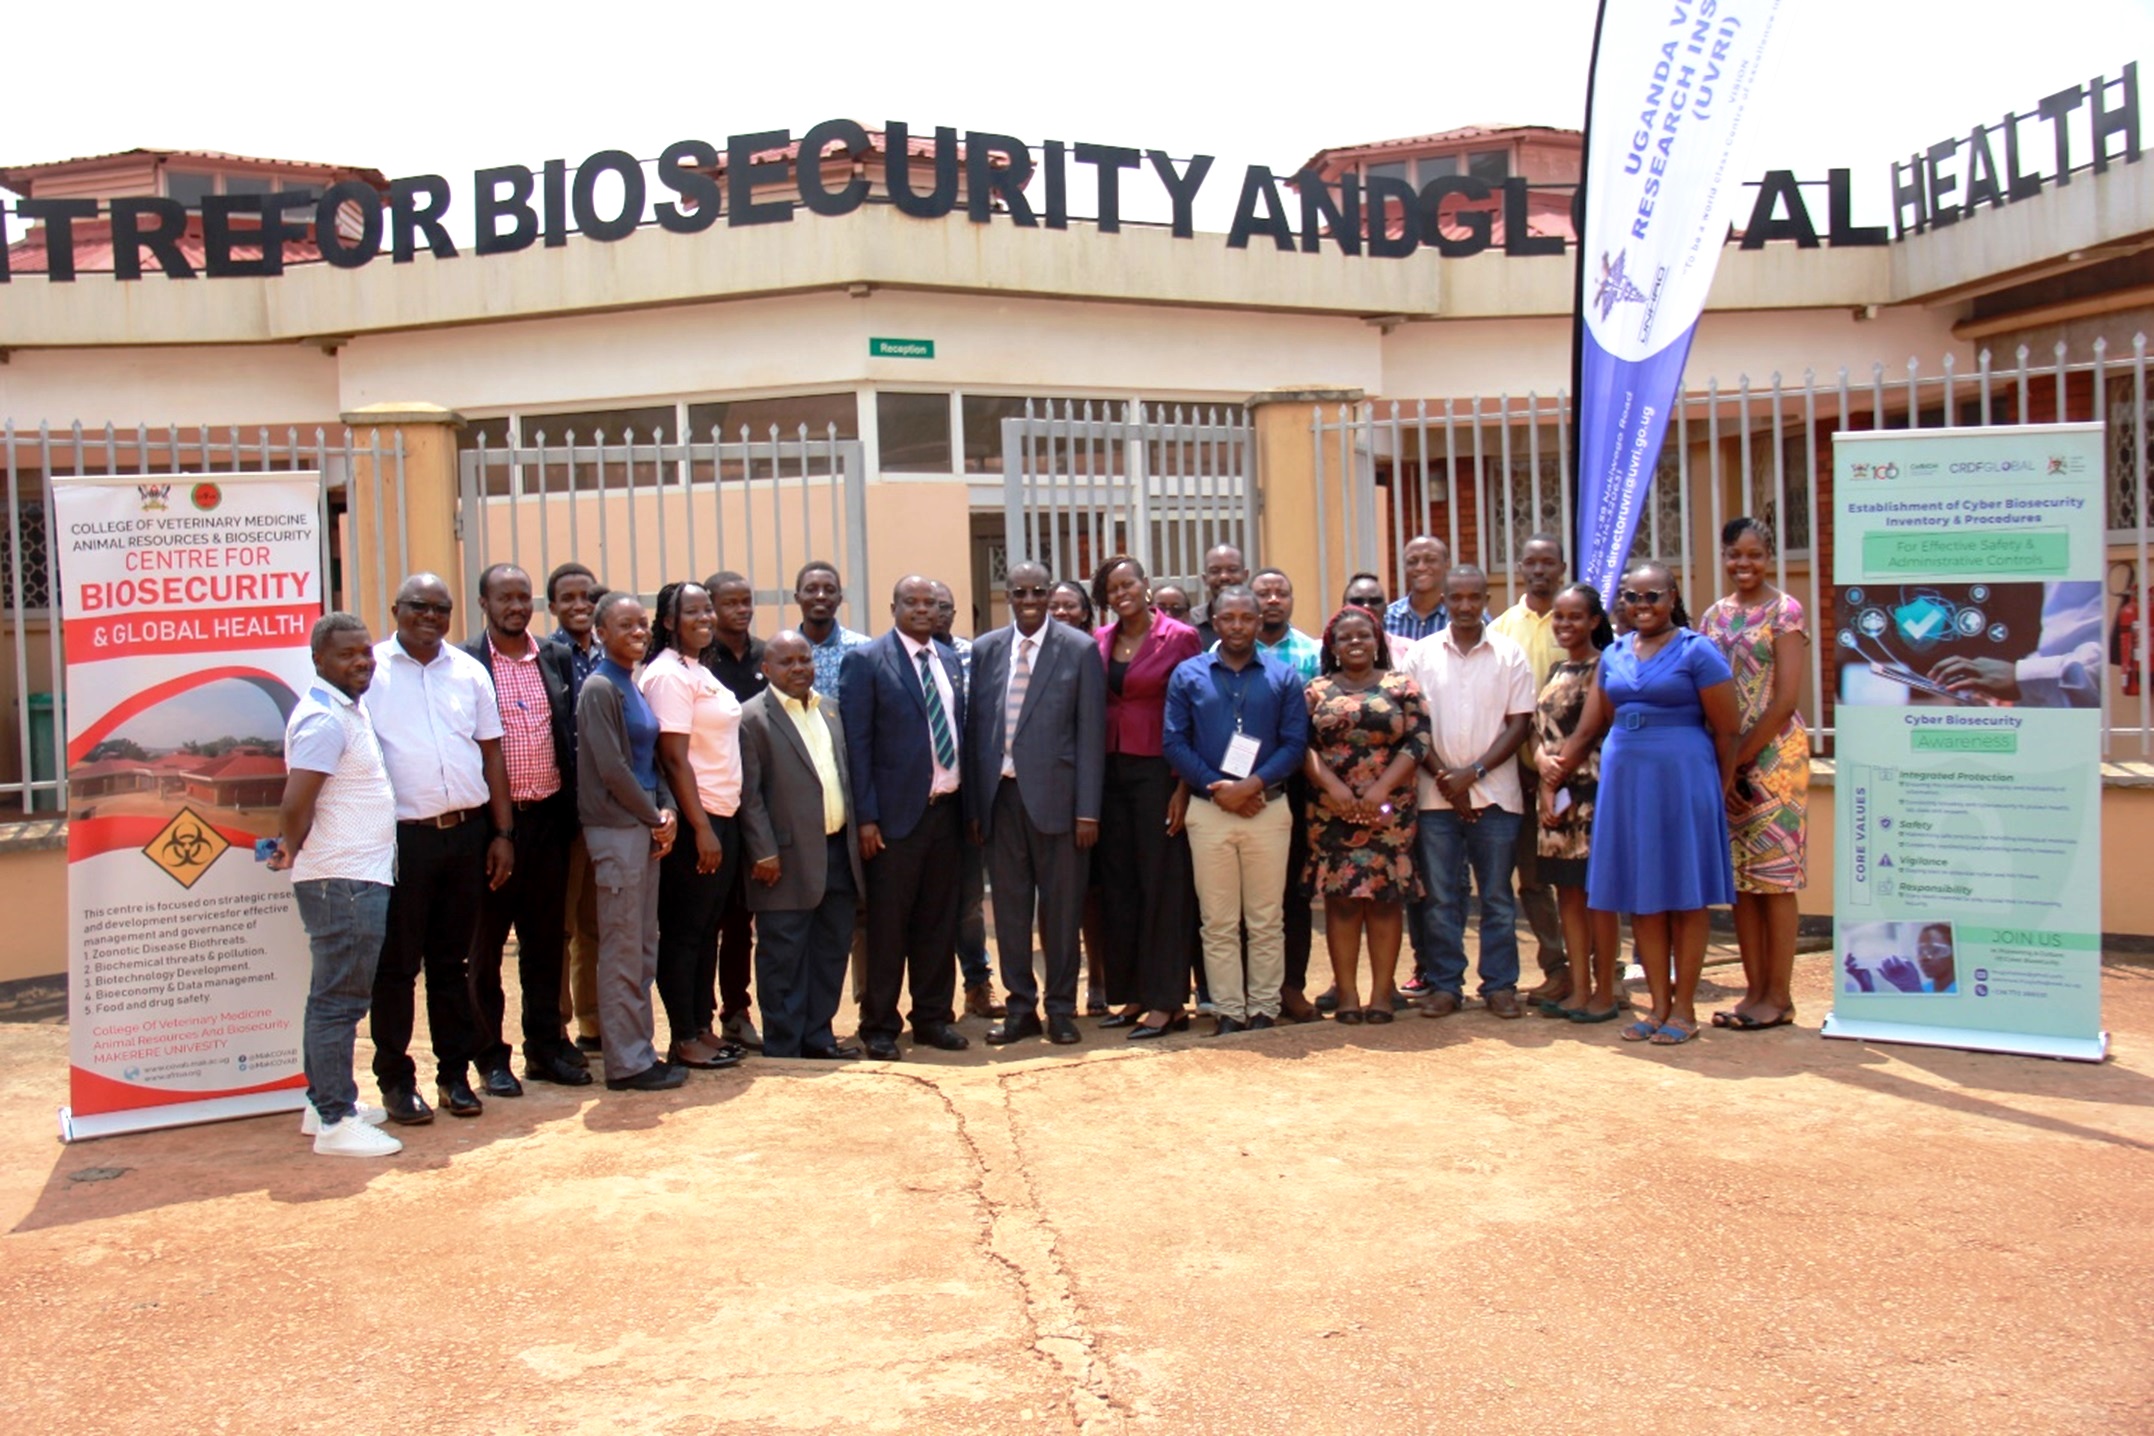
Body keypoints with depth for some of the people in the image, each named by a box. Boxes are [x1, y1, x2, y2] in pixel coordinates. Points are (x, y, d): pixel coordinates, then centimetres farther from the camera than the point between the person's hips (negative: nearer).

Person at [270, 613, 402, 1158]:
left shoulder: (347, 711, 14)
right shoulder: (325, 719, -17)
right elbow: (296, 803, -24)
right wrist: (293, 850, -8)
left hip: (357, 877, 10)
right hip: (343, 881, -10)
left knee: (333, 996, 17)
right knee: (339, 1000, -4)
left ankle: (323, 1101, 28)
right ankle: (334, 1122, 2)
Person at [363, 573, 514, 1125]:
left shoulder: (470, 672, 9)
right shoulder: (371, 671, -1)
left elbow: (491, 754, 12)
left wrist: (503, 832, 7)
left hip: (466, 831, 3)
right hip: (401, 836, -3)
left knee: (453, 961, 12)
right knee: (397, 964, 3)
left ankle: (455, 1073, 20)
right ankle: (395, 1079, 14)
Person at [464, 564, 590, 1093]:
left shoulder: (557, 659, 9)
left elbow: (574, 733, 11)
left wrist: (571, 810, 4)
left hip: (548, 816, 4)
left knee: (547, 939, 11)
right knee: (485, 941, 6)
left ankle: (546, 1046, 22)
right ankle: (491, 1057, 15)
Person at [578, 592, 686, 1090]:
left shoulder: (634, 686, 14)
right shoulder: (600, 688, -11)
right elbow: (611, 768, -16)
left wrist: (666, 812, 1)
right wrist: (655, 818, -8)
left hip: (645, 826, 9)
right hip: (616, 829, -9)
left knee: (643, 949, 12)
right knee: (621, 951, -2)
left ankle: (639, 1053, 20)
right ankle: (627, 1063, 5)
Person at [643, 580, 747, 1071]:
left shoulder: (699, 671, 15)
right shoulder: (668, 675, -13)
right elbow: (675, 758, -18)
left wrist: (719, 825, 11)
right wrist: (701, 828, -20)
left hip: (721, 815, 9)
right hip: (693, 821, -9)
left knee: (707, 928, 13)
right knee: (683, 931, 0)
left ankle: (703, 1028, 21)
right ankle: (683, 1040, 7)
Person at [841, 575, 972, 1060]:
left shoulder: (950, 661, 13)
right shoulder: (866, 660, -4)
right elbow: (857, 743, -7)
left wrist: (969, 801, 8)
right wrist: (866, 816, -13)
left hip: (946, 807, 5)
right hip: (896, 811, -5)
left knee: (938, 921, 11)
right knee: (887, 923, 2)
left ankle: (933, 1017, 22)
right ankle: (880, 1025, 14)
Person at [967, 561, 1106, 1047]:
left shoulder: (1079, 650, 0)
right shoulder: (984, 650, 9)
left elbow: (1091, 732, -3)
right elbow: (975, 729, 9)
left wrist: (1088, 809, -8)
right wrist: (973, 805, 4)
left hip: (1054, 795, -3)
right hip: (1001, 794, 3)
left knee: (1061, 906, 5)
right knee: (1010, 906, 9)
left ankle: (1061, 1007, 18)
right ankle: (1021, 1007, 20)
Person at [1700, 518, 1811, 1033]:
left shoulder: (1784, 611, -5)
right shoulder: (1715, 616, 12)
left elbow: (1785, 699, -11)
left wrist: (1740, 757, -12)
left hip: (1773, 754, -6)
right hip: (1726, 761, 6)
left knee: (1773, 876, -2)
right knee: (1740, 878, 8)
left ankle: (1779, 997, 5)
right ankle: (1755, 990, 15)